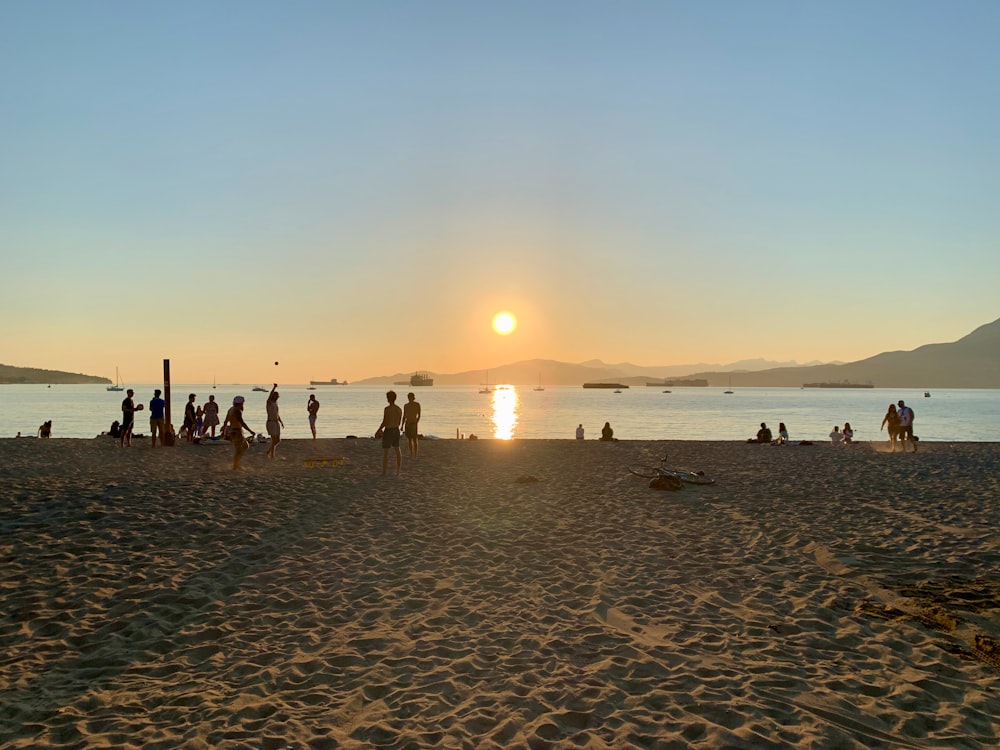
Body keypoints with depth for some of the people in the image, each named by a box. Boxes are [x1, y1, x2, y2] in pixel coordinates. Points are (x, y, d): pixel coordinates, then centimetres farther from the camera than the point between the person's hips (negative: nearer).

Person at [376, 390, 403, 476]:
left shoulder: (387, 409, -17)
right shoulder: (399, 409, 4)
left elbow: (384, 422, -16)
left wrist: (378, 430, -2)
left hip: (388, 431, -6)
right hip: (396, 430, 6)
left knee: (385, 452, 2)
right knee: (397, 451, 12)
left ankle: (384, 472, 4)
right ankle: (398, 472, 14)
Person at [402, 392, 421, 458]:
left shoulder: (417, 404, -5)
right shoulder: (406, 405, 9)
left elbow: (419, 415, -4)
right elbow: (404, 416, 13)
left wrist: (417, 423, -14)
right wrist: (402, 425, 8)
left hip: (414, 423, -5)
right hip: (407, 424, 5)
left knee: (414, 439, -7)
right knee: (409, 439, 7)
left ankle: (415, 455, -1)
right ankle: (411, 454, 16)